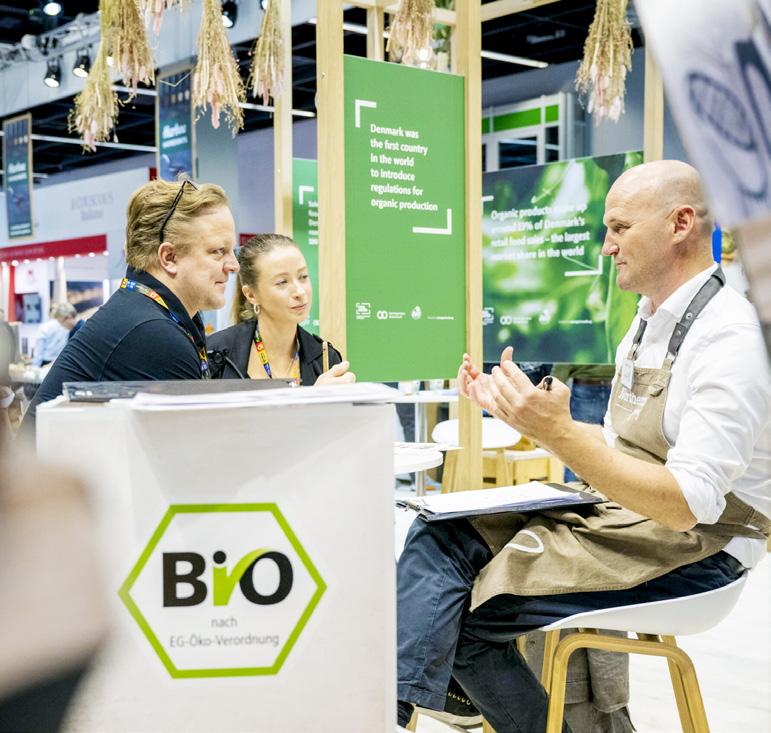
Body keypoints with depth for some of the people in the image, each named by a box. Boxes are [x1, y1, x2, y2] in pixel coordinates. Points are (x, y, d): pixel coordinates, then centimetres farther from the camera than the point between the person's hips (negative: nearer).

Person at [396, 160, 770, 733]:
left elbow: (687, 504, -26)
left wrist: (558, 432, -31)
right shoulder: (648, 321, 11)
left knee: (462, 611, -17)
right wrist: (517, 412, 8)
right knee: (439, 535, -9)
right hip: (615, 515, 9)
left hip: (692, 551, -9)